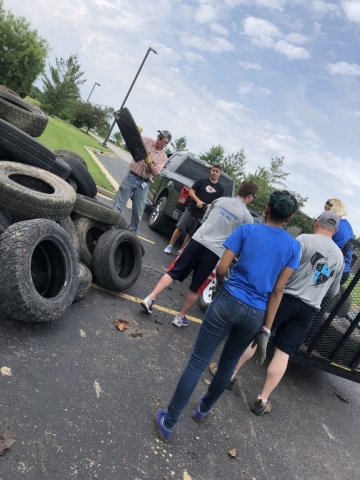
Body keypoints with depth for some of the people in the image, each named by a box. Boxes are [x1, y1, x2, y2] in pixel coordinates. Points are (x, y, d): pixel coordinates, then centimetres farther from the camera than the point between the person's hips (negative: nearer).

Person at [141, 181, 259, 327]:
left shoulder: (220, 200, 10)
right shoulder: (247, 216, -1)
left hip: (198, 240, 3)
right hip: (214, 251, -3)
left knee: (174, 271, 11)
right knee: (196, 287, 11)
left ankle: (150, 298, 4)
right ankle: (181, 317, 22)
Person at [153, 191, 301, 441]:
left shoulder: (247, 229, -3)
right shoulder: (294, 246, 2)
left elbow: (221, 268, -8)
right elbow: (277, 291, -2)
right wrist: (266, 328, 1)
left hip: (228, 302, -2)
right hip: (256, 314, 3)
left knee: (197, 362, 5)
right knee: (229, 363, 24)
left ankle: (168, 422, 15)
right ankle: (203, 409, 44)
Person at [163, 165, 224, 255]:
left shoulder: (220, 188, 6)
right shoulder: (202, 181, 3)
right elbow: (191, 192, 1)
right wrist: (198, 201, -16)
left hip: (202, 215, 1)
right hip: (191, 209, -1)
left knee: (191, 234, 6)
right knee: (180, 228, -3)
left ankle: (181, 250, 18)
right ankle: (170, 246, 10)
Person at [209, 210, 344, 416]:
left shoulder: (305, 239, -6)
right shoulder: (339, 256, 11)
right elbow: (333, 291, 20)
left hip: (287, 296, -4)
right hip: (310, 309, 4)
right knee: (283, 353, 7)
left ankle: (229, 373, 22)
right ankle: (263, 400, 11)